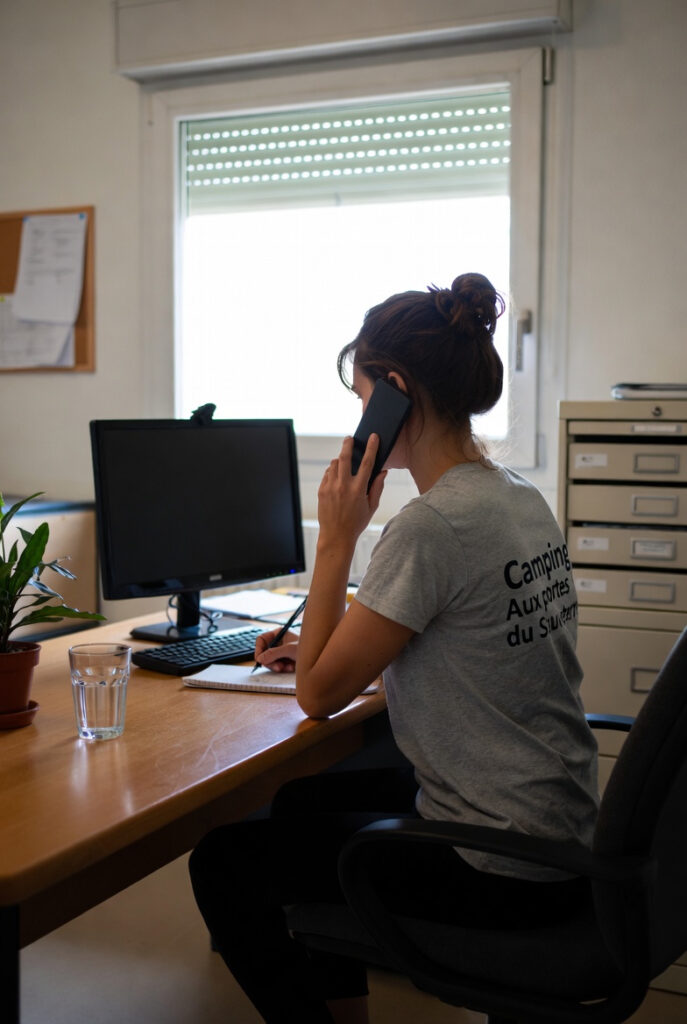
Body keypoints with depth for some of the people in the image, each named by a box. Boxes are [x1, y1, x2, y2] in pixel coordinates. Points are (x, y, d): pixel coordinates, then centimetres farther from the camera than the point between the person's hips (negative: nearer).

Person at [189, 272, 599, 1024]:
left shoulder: (433, 525, -25)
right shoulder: (521, 499, 4)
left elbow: (319, 693, -16)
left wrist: (336, 537, -13)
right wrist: (333, 645, 12)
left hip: (501, 869, -9)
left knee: (222, 861, 4)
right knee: (303, 798, 26)